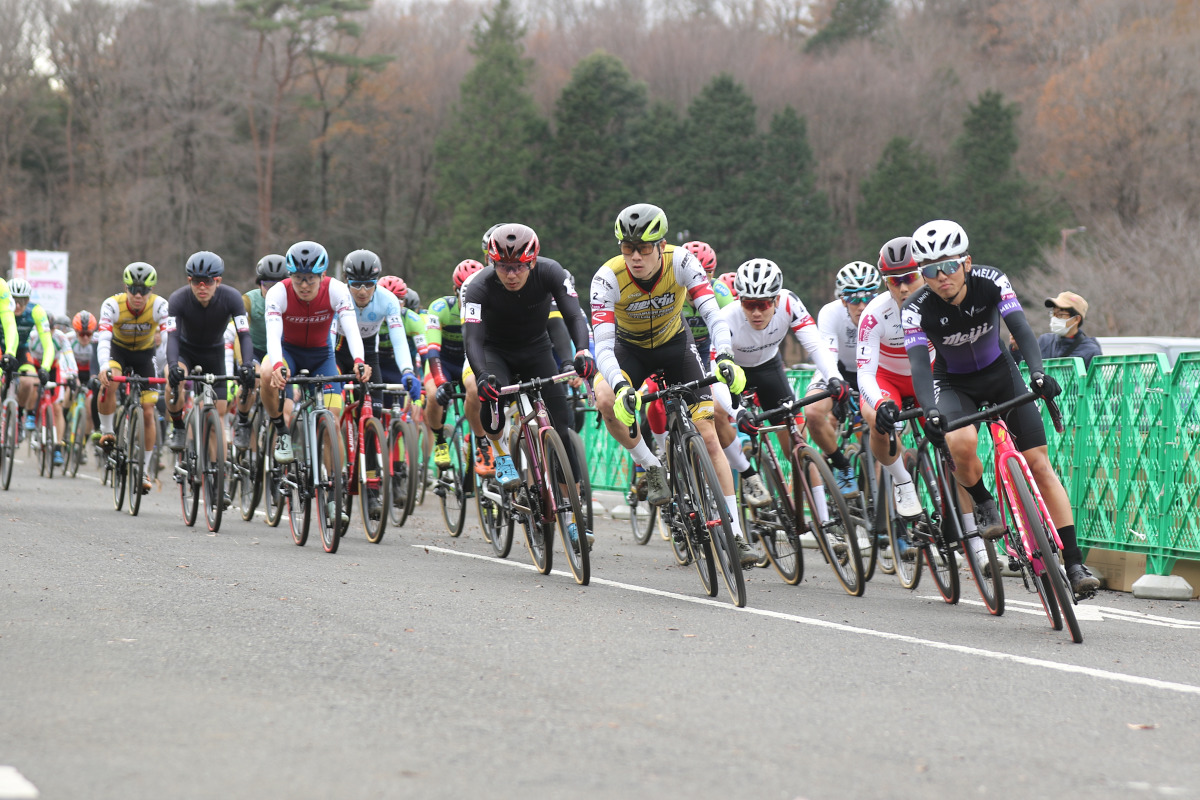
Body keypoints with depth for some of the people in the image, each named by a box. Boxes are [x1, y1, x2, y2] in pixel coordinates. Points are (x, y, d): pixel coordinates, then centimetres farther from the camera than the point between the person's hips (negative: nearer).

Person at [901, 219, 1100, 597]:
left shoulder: (991, 281, -22)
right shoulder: (917, 309, -24)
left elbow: (1020, 327, -32)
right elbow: (918, 364, -33)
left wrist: (1037, 372, -51)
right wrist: (931, 410, -52)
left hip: (1000, 372, 1)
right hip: (954, 384, -1)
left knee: (1039, 463, -9)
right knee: (962, 443, -35)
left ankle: (1074, 564, -8)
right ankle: (984, 506, -4)